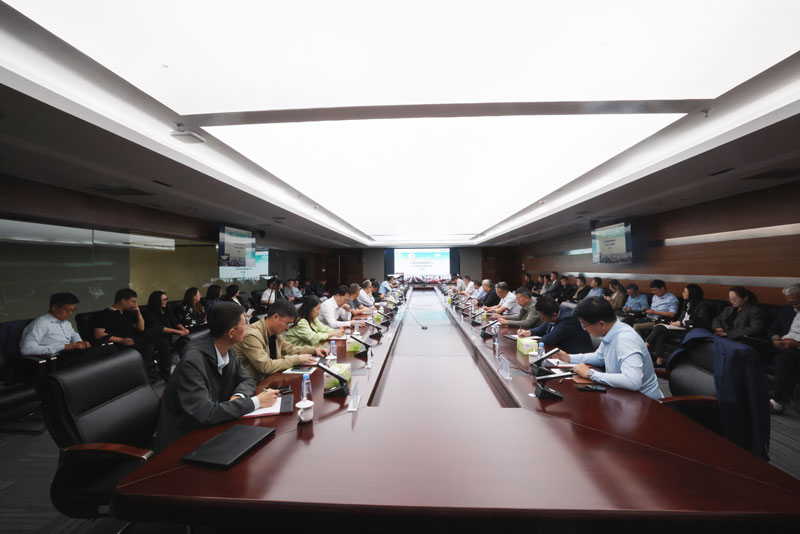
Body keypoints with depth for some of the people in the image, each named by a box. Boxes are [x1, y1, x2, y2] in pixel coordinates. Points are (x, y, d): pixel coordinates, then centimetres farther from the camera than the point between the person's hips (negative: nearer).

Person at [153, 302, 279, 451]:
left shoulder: (226, 350, -6)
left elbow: (247, 380, 5)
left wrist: (239, 396, -16)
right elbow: (206, 414, -31)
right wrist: (256, 402, -26)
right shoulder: (193, 360, -28)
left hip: (208, 428, 6)